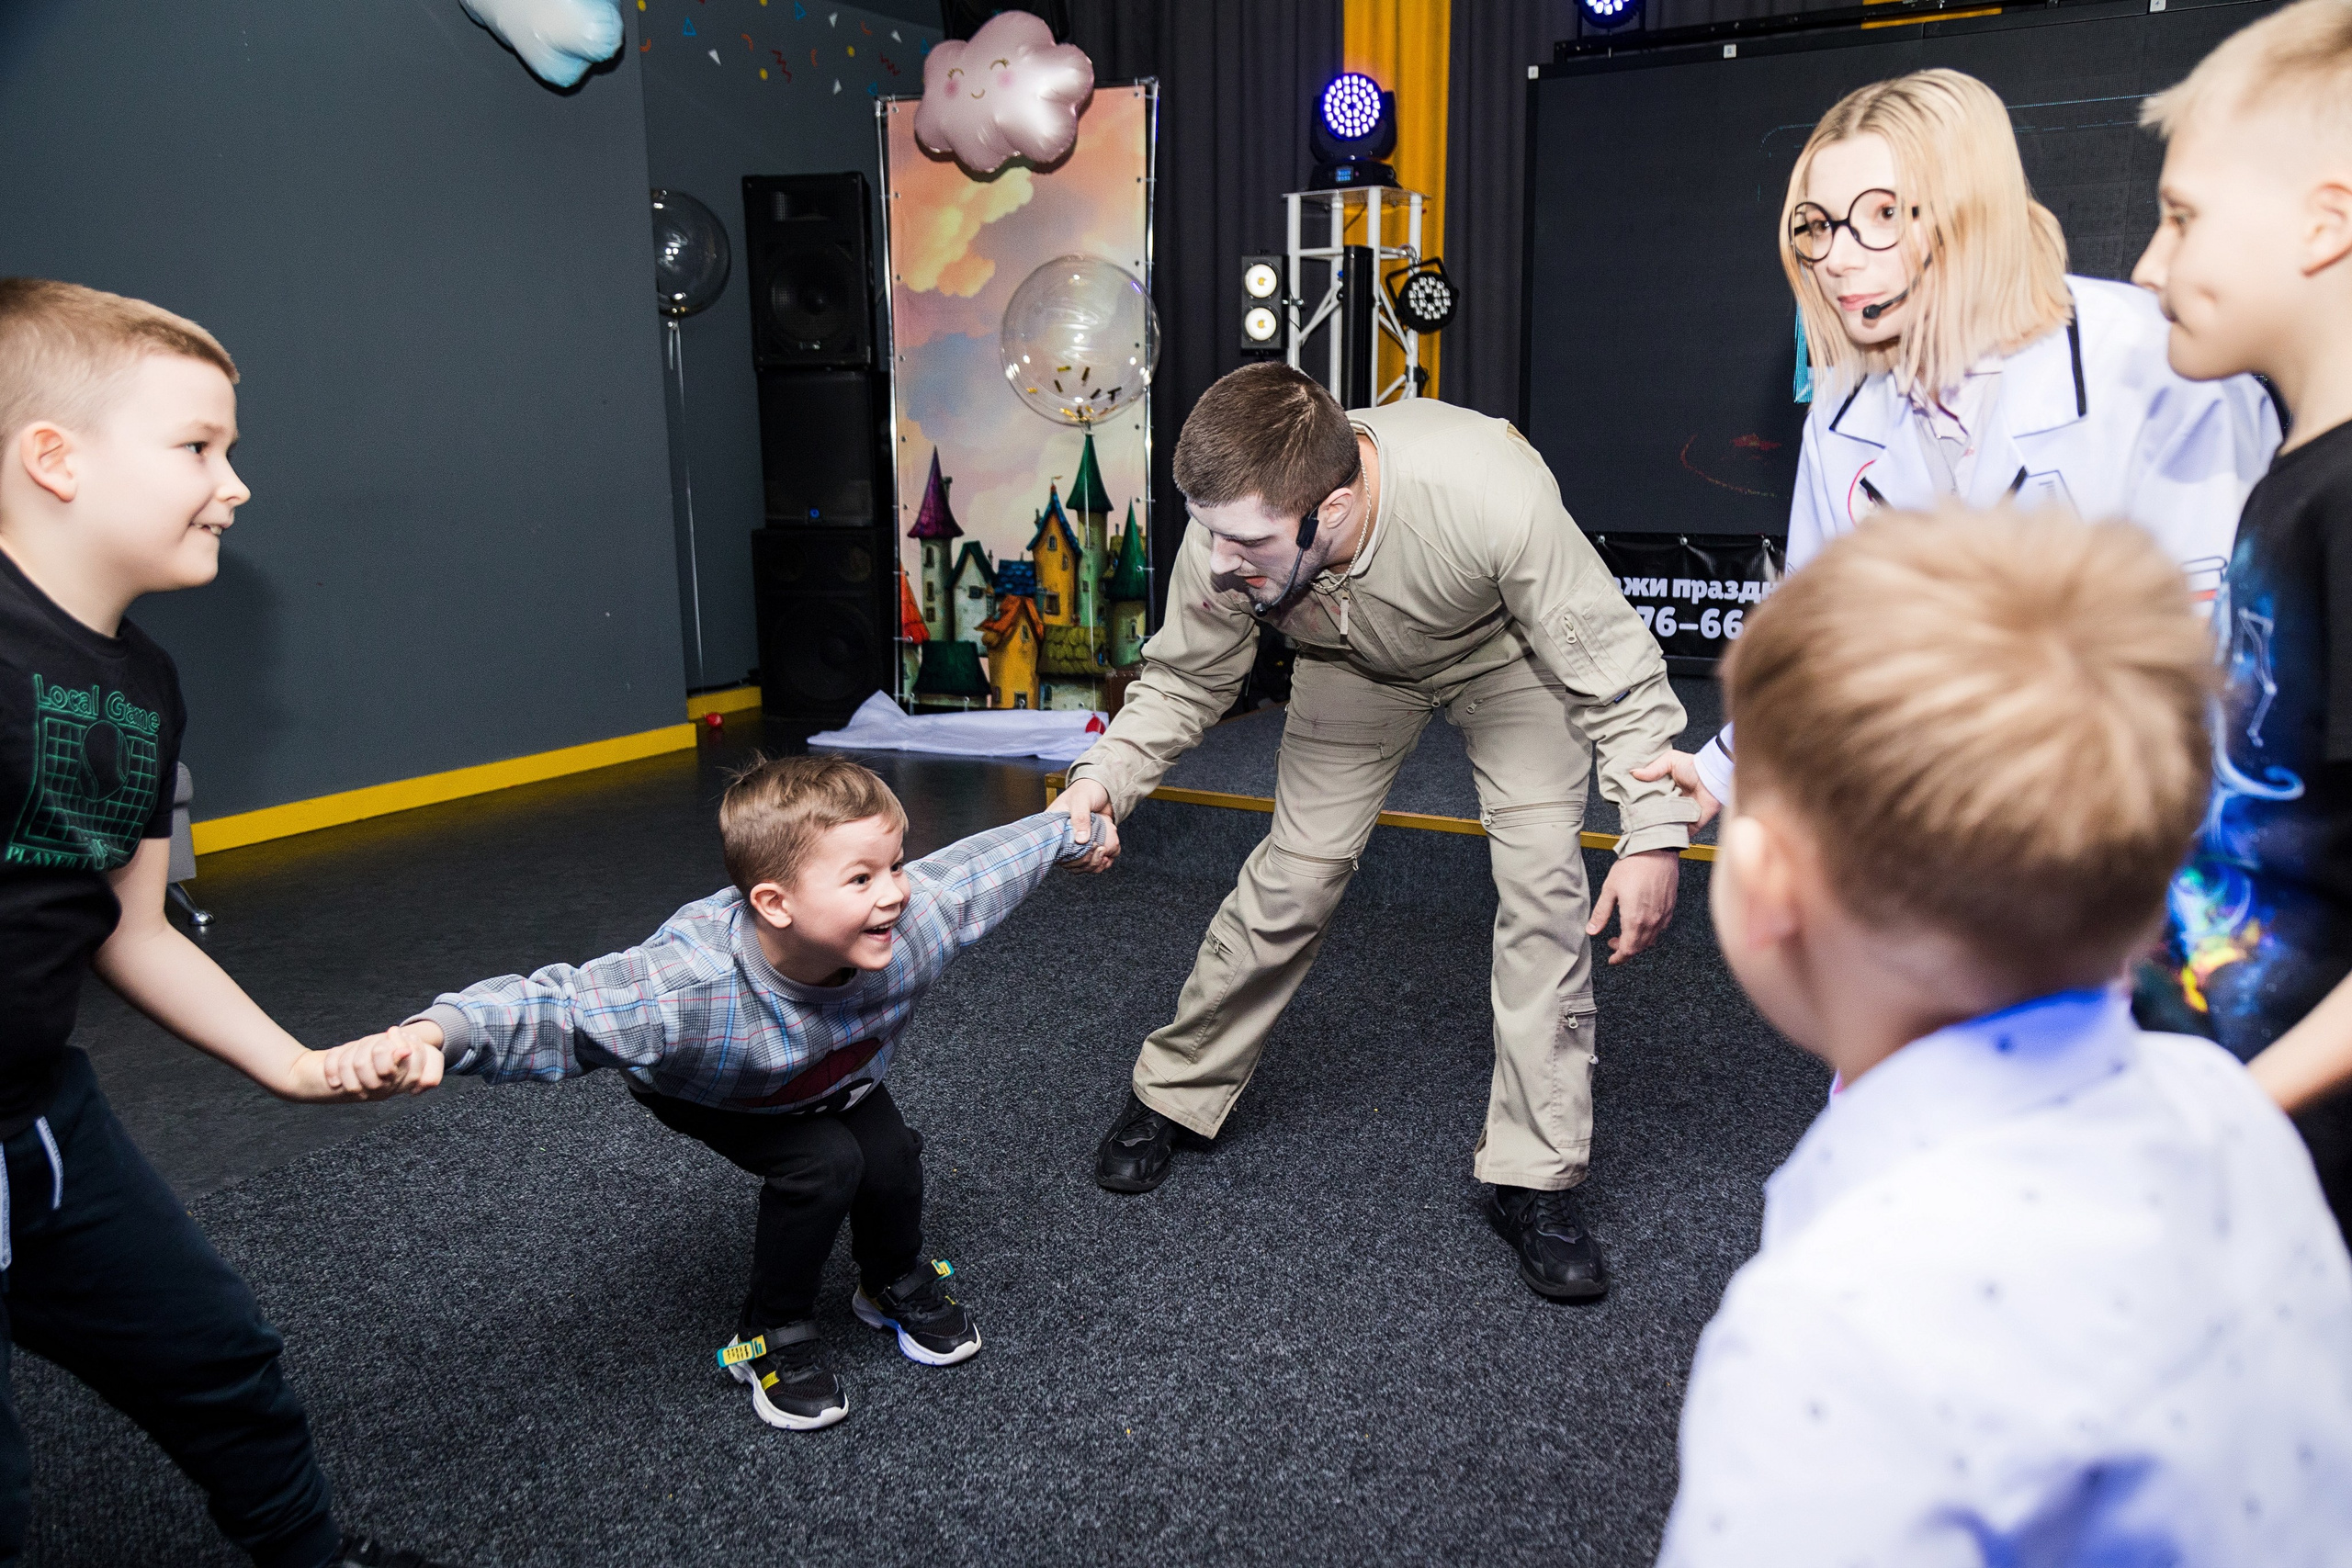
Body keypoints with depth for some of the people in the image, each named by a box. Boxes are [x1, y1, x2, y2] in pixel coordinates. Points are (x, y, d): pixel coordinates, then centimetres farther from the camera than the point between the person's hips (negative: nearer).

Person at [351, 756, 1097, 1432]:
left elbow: (982, 862, -16)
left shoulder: (915, 915, -36)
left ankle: (899, 1286, 22)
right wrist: (434, 1034, -67)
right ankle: (772, 1338, 4)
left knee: (891, 1159, -14)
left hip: (839, 1078, 4)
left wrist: (1065, 828, 1)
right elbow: (555, 1009, -49)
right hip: (712, 1096, -4)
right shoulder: (692, 985, -48)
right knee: (823, 1163, -24)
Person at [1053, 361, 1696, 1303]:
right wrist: (1105, 775, -30)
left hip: (1509, 649, -2)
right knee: (1295, 871, -4)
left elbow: (1616, 669, -29)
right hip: (1357, 662, 2)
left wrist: (1655, 833, -30)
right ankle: (1173, 1091, 18)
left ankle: (1534, 1179, 0)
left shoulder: (1491, 494, -45)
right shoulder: (1231, 530, -34)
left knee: (1543, 877, -13)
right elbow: (1186, 680, -13)